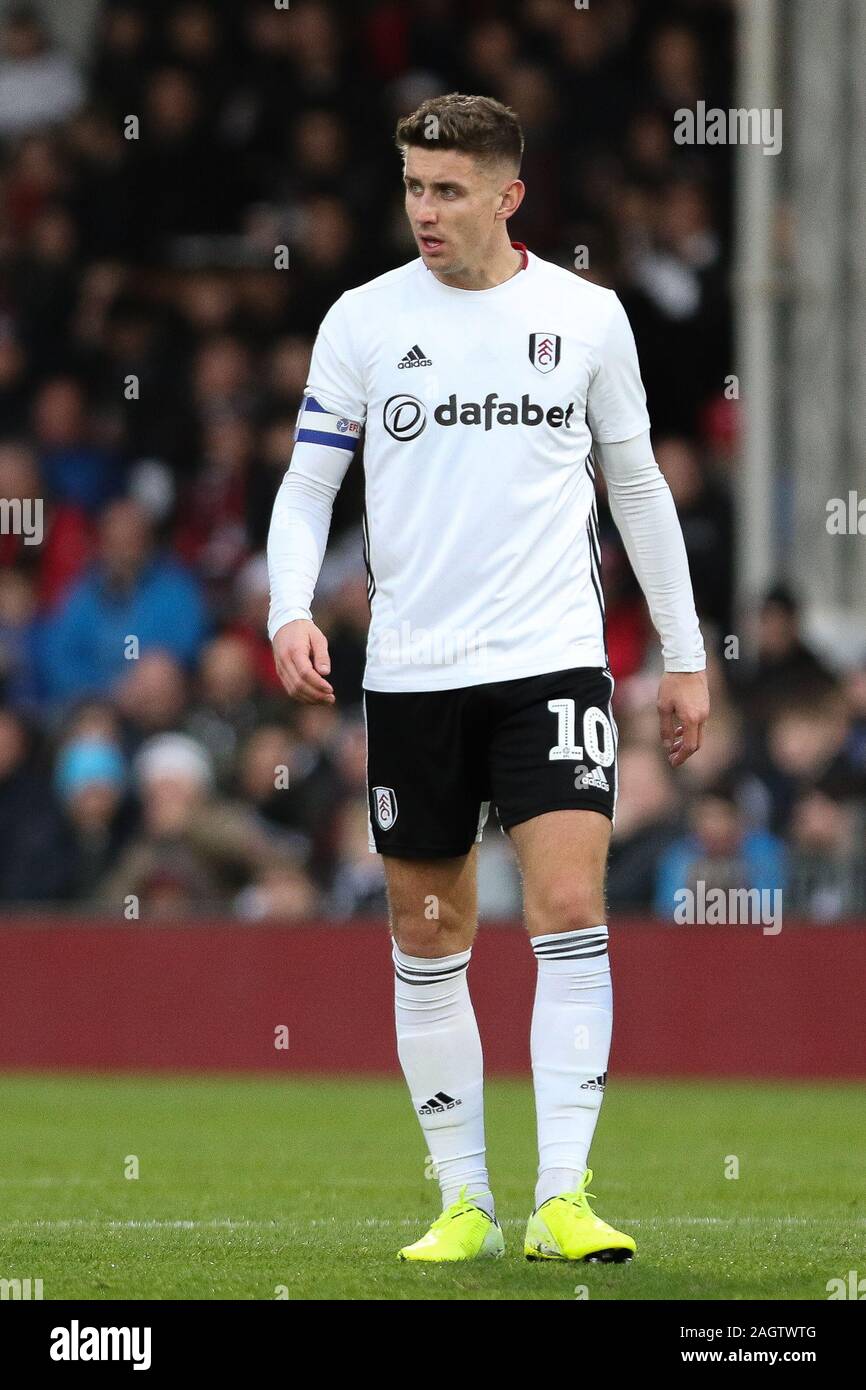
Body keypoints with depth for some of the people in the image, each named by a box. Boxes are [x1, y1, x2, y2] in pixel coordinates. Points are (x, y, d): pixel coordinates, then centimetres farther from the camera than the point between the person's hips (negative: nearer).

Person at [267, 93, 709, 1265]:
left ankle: (563, 1199, -13)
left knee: (571, 911, -14)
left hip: (552, 660, -1)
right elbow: (307, 484, 6)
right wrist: (291, 613, -11)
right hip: (411, 674, 1)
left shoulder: (587, 317, 4)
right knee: (428, 940, 5)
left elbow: (637, 485, 13)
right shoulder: (364, 320, 3)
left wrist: (684, 655, 12)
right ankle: (464, 1201, 14)